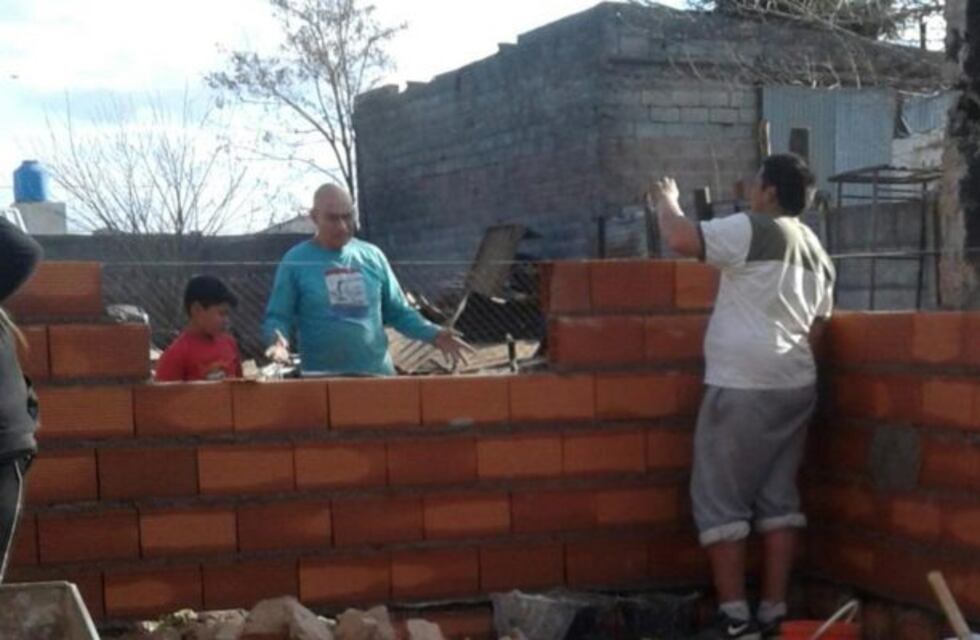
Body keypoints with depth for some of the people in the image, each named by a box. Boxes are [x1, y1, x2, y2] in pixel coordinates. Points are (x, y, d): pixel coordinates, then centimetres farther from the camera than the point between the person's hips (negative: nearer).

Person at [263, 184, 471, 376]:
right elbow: (278, 317, 0)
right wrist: (278, 339, -23)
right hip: (323, 377, -3)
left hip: (377, 373, 4)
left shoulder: (372, 256, 9)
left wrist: (433, 334, -1)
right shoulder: (295, 262, -1)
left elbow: (398, 312, 14)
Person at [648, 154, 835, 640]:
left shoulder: (752, 231, -10)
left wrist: (666, 201, -1)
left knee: (720, 501, -2)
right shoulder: (817, 253, 17)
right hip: (796, 387, 8)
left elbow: (681, 240, -20)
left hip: (742, 389, -8)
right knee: (779, 499, 9)